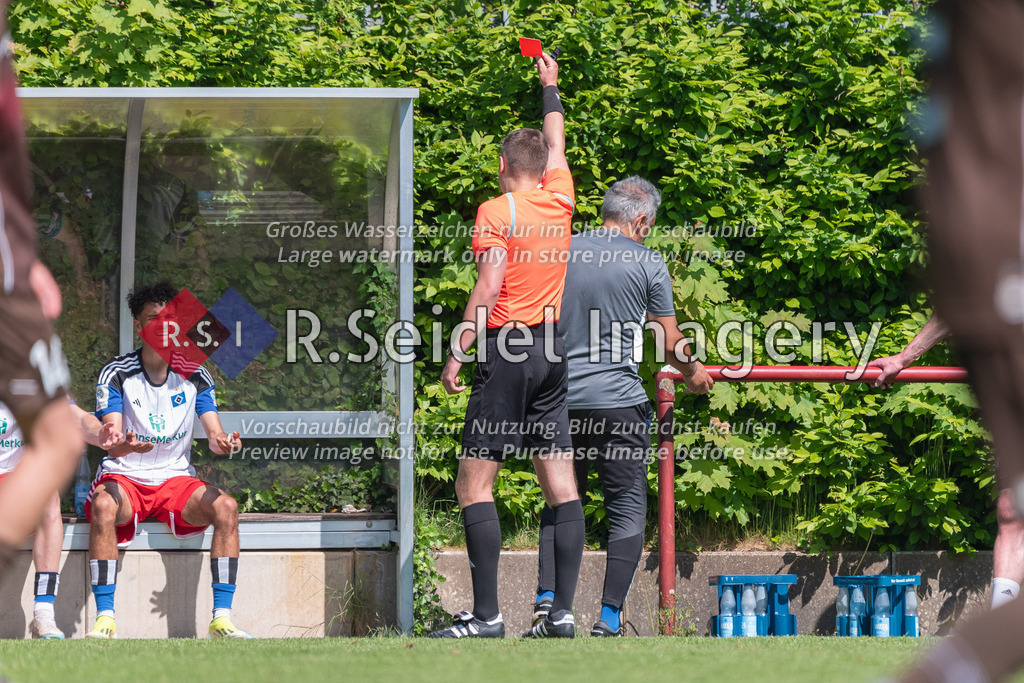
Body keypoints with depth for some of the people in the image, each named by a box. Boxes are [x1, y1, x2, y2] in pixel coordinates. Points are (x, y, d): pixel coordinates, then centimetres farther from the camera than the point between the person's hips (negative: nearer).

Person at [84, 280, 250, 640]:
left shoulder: (195, 376, 4)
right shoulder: (116, 374, -5)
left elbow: (214, 434, -3)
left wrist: (223, 443, -29)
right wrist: (123, 444, -42)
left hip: (175, 479, 3)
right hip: (124, 477, -3)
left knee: (225, 506, -26)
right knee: (104, 506, -37)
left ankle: (222, 618, -24)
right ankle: (105, 619, -33)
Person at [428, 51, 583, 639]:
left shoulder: (496, 212, -6)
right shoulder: (560, 200, 11)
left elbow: (490, 287, -15)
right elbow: (557, 143, 29)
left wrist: (458, 352, -13)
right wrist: (551, 85, 44)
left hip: (508, 348, -6)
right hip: (553, 352, 6)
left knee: (475, 485, -5)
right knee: (561, 486, 4)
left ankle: (487, 615, -12)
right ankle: (563, 612, 1)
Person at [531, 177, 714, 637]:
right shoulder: (647, 263, -2)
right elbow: (670, 343, 5)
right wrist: (693, 373, 25)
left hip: (560, 397, 4)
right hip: (618, 399, -4)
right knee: (628, 508, 3)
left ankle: (546, 596, 0)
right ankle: (610, 617, -5)